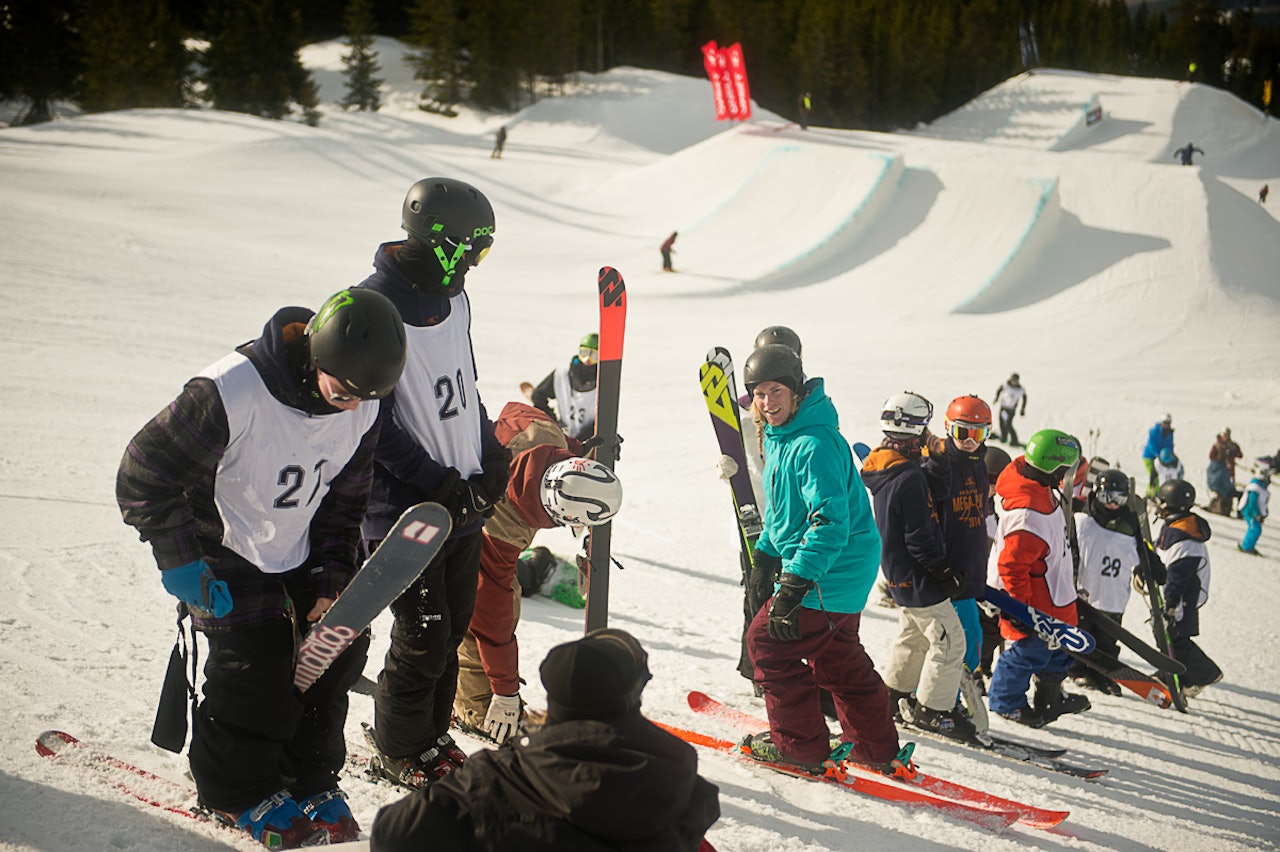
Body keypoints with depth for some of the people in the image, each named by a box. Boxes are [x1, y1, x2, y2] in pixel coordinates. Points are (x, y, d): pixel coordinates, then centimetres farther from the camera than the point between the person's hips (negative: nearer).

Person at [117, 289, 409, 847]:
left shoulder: (362, 408, -12)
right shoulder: (232, 394, -32)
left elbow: (345, 497, 4)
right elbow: (145, 475, -22)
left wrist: (332, 578, -3)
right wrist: (181, 562, -21)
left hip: (301, 553, 6)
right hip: (228, 556, -5)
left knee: (341, 649, 3)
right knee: (255, 666, -10)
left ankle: (309, 779, 25)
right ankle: (238, 792, 16)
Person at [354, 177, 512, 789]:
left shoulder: (452, 298, 9)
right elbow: (374, 427, -19)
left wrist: (492, 459, 10)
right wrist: (441, 486, -20)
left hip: (464, 503, 8)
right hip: (406, 511, -8)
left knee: (453, 627, 15)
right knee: (423, 640, -1)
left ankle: (432, 737, 32)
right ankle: (397, 752, 20)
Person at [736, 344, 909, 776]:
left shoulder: (813, 445, -25)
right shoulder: (780, 437, 8)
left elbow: (830, 521, -32)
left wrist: (794, 583, -33)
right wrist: (765, 552, 24)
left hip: (828, 575, -10)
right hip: (843, 575, 10)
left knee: (768, 644, -1)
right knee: (836, 657, 20)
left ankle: (798, 745, 11)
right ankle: (876, 748, 31)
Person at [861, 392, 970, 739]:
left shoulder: (881, 470, 6)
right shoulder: (910, 478, -25)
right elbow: (921, 536, -24)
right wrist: (944, 572, -14)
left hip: (898, 571, 10)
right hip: (919, 579, -10)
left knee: (914, 635, 24)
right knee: (949, 640, -2)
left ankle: (894, 693, 35)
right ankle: (932, 708, 5)